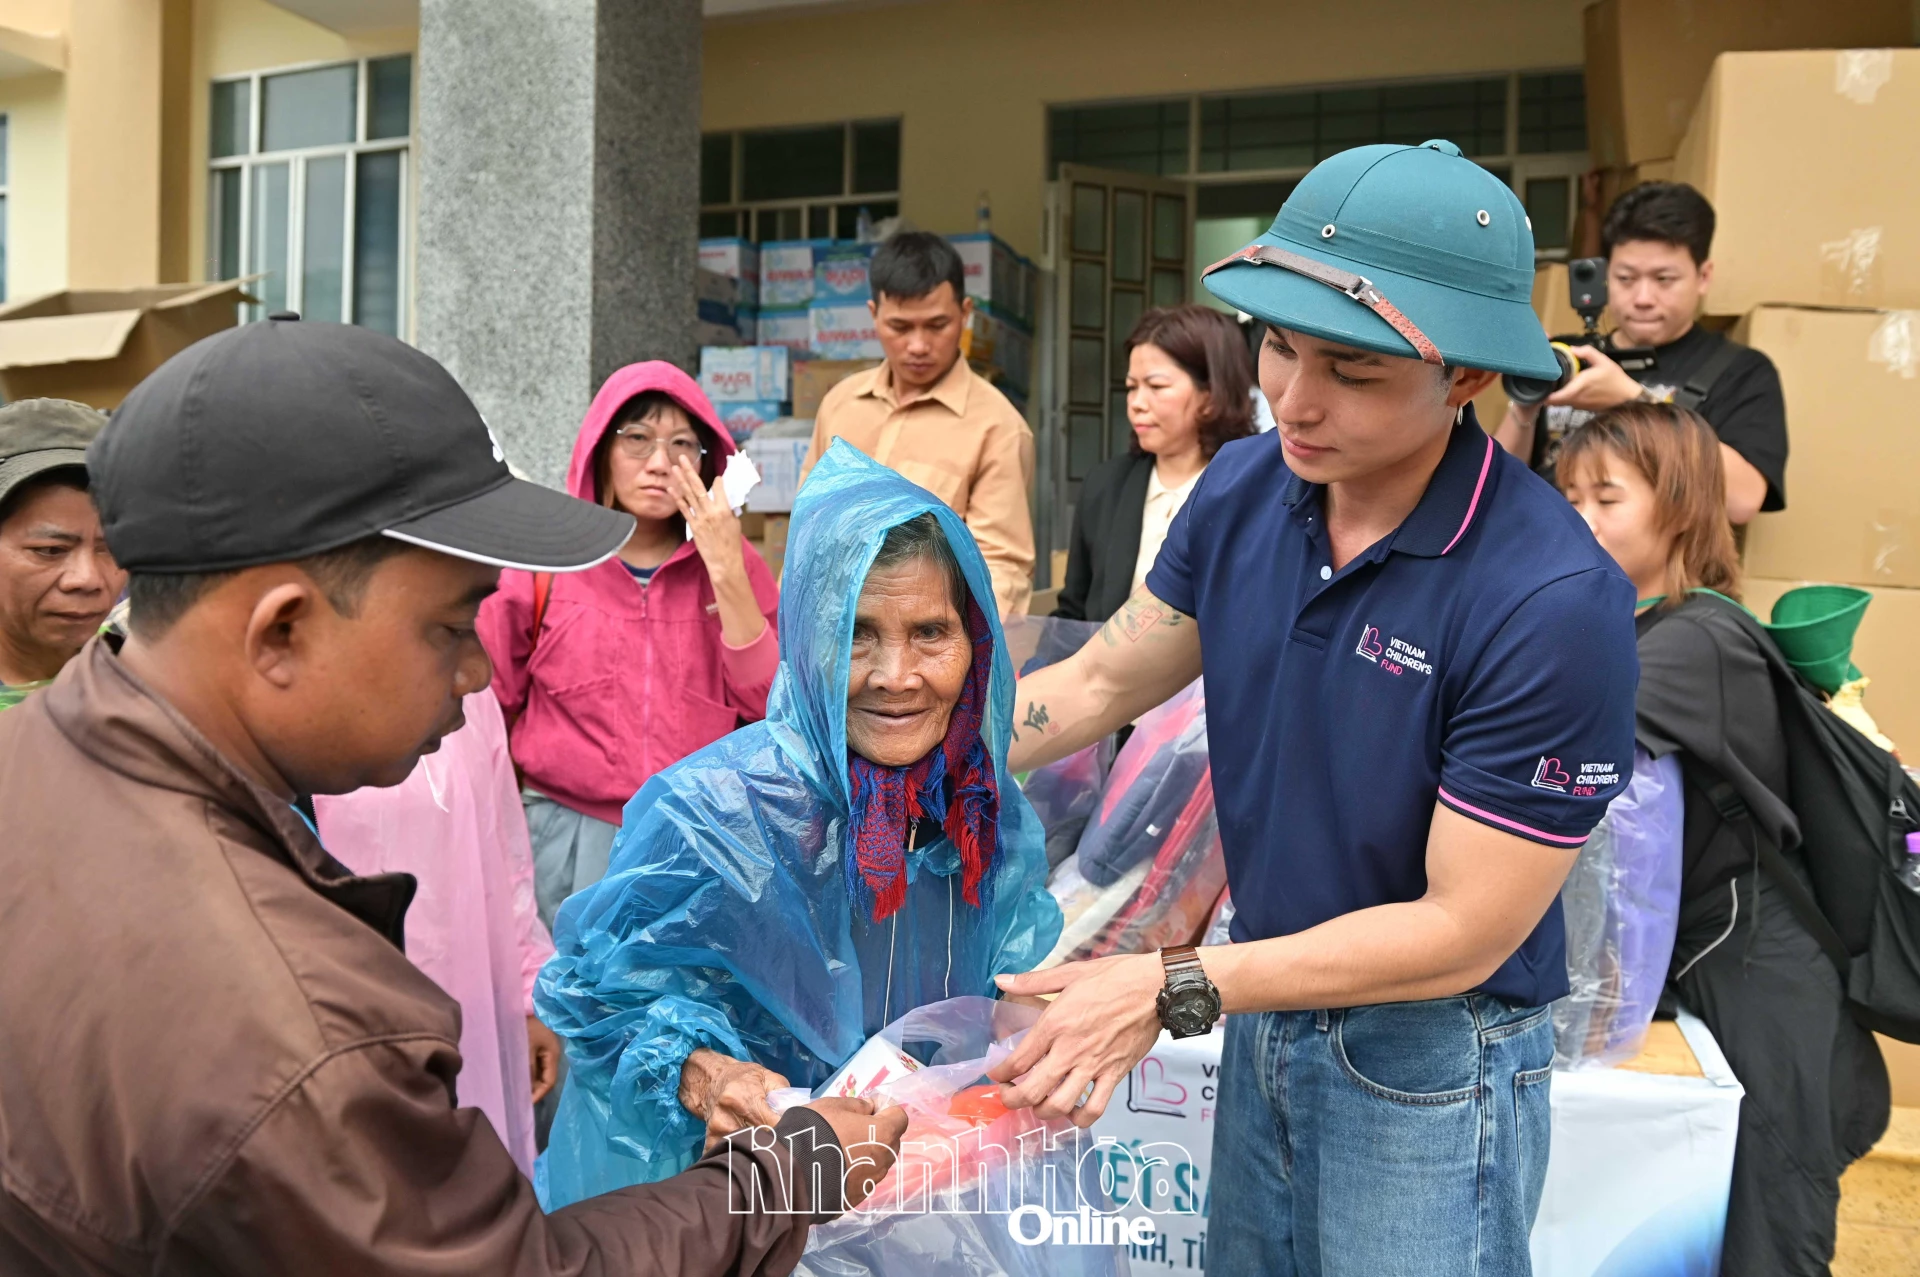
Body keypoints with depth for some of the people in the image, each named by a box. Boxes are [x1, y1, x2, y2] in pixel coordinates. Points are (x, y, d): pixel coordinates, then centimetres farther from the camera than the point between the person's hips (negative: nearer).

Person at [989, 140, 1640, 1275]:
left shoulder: (1553, 603, -28)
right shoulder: (1245, 487, -10)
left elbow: (1464, 931, -23)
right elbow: (1101, 682, 1)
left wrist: (1172, 989, -24)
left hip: (1432, 1057, -5)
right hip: (1268, 1010, 6)